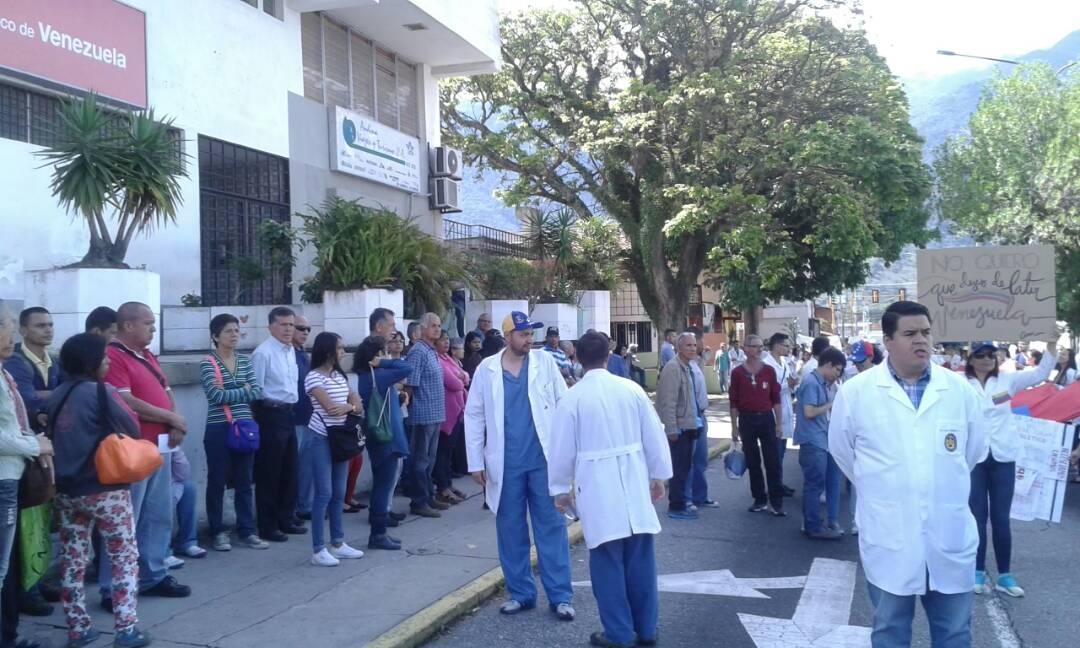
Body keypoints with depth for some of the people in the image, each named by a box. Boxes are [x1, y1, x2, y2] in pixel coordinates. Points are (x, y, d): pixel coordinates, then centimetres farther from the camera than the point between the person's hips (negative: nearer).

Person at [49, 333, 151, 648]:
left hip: (67, 489, 6)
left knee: (73, 560, 11)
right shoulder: (101, 392, -13)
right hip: (105, 489, -6)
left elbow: (55, 435, 14)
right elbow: (133, 430, -9)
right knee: (125, 558, 3)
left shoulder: (57, 396, 7)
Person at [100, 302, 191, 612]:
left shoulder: (147, 356, 17)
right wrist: (172, 418, -9)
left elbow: (166, 392, 19)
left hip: (159, 447, 9)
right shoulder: (113, 357, -12)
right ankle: (112, 589, 2)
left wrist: (176, 426, 0)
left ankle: (154, 576, 26)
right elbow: (127, 403, -20)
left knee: (159, 516, 15)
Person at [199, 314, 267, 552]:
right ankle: (218, 532, 16)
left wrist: (229, 393, -12)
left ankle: (247, 531, 16)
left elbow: (257, 392, -1)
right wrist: (243, 391, -7)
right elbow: (215, 395, -19)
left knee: (244, 481, 9)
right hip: (218, 429, -4)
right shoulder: (207, 364, -6)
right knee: (217, 482, 5)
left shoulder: (245, 360, 8)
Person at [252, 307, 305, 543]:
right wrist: (267, 410, -14)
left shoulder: (291, 351, 12)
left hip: (288, 414, 9)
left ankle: (286, 519, 27)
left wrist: (290, 407, 14)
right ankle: (267, 526, 10)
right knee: (268, 472, 0)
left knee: (290, 470, 15)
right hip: (271, 415, -9)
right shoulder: (263, 353, -14)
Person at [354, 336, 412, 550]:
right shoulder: (378, 376, -18)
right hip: (387, 438, -9)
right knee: (384, 485, -3)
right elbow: (407, 368, -26)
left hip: (378, 437, 9)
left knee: (381, 485, 15)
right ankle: (378, 534, 2)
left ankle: (379, 531, 21)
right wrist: (384, 363, -17)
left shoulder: (366, 376, 10)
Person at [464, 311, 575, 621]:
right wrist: (476, 462, 0)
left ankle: (560, 596, 11)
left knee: (551, 527, 4)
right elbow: (474, 415, 3)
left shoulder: (545, 361, 1)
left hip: (544, 459, -1)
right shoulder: (487, 368, 1)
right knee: (511, 530, 10)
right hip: (506, 464, 1)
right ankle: (520, 593, 23)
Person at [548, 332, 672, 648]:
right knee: (640, 558, 11)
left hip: (597, 485, -3)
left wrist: (560, 489, 11)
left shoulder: (572, 398, -6)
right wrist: (658, 476, 17)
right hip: (634, 482, 3)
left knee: (608, 560, 4)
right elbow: (654, 436, 5)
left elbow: (562, 448, -1)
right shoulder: (632, 389, 0)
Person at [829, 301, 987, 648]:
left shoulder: (960, 389, 0)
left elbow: (975, 450, 15)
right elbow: (841, 450, 8)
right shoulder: (855, 391, -6)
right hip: (889, 540, -2)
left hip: (950, 539, 2)